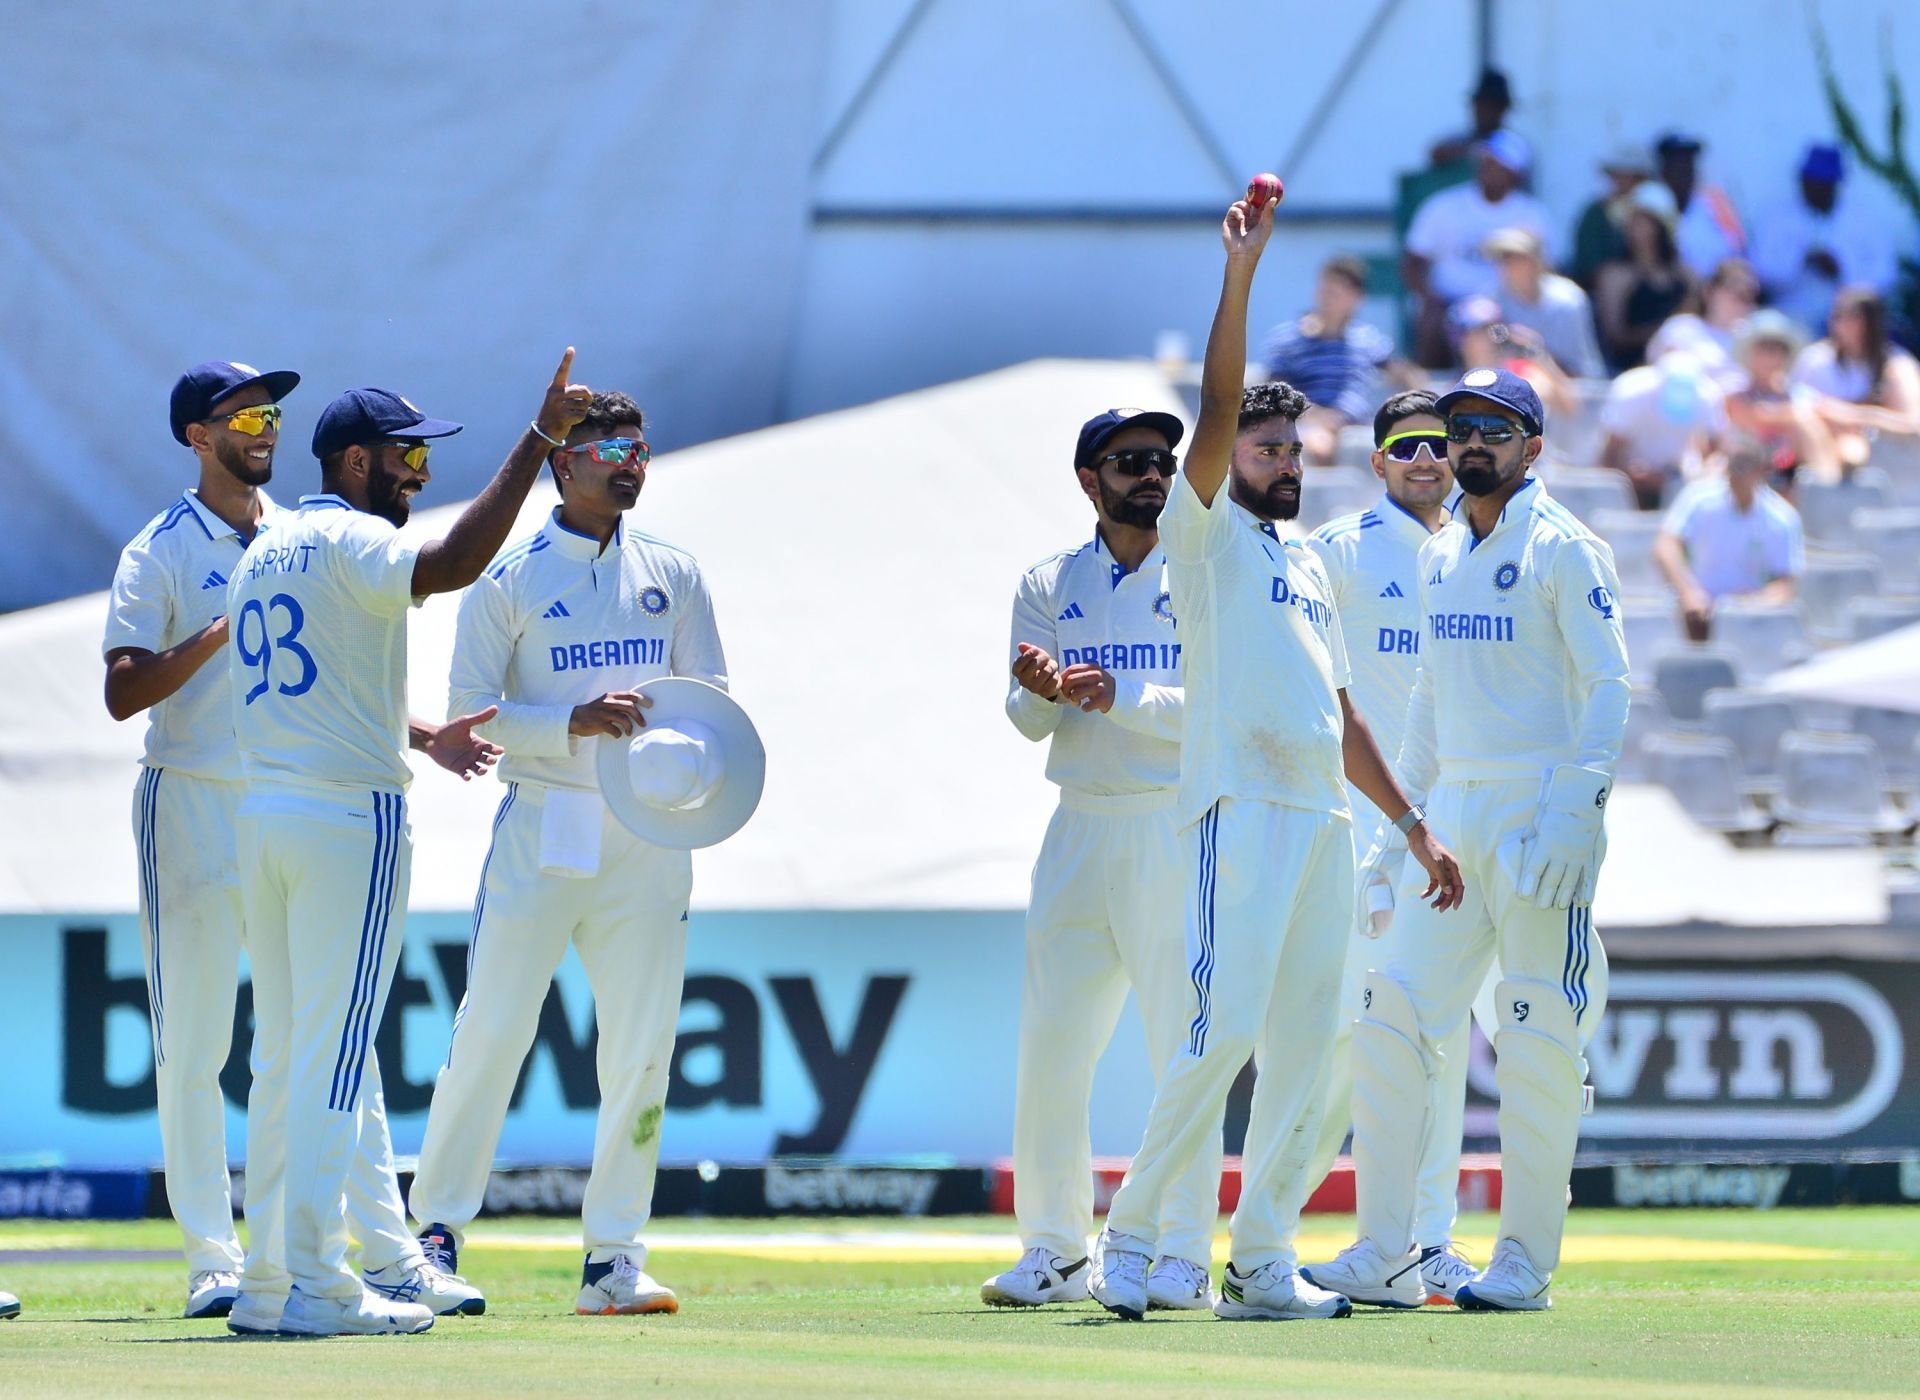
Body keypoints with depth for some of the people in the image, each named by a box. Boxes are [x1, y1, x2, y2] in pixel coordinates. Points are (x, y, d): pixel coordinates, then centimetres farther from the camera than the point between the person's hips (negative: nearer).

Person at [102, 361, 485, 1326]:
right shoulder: (161, 555, -3)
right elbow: (123, 693, -13)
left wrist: (419, 733, 7)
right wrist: (224, 631, -21)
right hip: (193, 811, -5)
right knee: (193, 1047, -2)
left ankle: (388, 1251, -3)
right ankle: (212, 1263, 2)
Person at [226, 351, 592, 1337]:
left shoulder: (261, 553, 18)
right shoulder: (351, 542, -10)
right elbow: (453, 564, -29)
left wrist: (425, 736, 31)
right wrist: (539, 439, -28)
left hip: (261, 814, 9)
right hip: (350, 815, -9)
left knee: (280, 1058, 12)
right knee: (336, 1056, -7)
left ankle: (265, 1282, 12)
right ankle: (316, 1286, -9)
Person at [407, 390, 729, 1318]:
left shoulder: (674, 577, 12)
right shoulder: (508, 579, 0)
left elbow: (711, 697, 12)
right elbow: (473, 712, -5)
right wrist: (573, 723, -20)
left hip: (647, 833, 3)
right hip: (542, 823, -3)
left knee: (640, 1048, 0)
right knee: (493, 1029, -5)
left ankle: (614, 1258, 5)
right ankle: (437, 1227, 5)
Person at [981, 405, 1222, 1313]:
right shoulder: (1049, 586, 13)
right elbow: (1028, 722, 3)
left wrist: (1121, 697, -19)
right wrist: (1041, 692, -20)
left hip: (1177, 829, -4)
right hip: (1080, 829, 4)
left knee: (1182, 1049, -5)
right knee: (1048, 1046, 3)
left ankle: (1185, 1257, -2)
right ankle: (1054, 1253, 12)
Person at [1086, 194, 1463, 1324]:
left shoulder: (1309, 565, 24)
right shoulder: (1207, 532, 5)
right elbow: (1218, 411, -11)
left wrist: (1415, 828, 23)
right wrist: (1241, 274, -18)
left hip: (1324, 814, 7)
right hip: (1244, 806, -7)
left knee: (1304, 1052, 4)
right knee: (1225, 1030, -16)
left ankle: (1263, 1263, 7)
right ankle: (1131, 1235, -10)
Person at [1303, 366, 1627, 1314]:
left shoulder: (1563, 549, -5)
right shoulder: (1440, 555, 17)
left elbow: (1608, 685, -11)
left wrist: (1578, 808, -21)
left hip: (1540, 810, -7)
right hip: (1451, 812, 7)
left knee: (1538, 1041, -5)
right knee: (1390, 1021, 0)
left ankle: (1526, 1264, 1)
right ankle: (1384, 1260, 2)